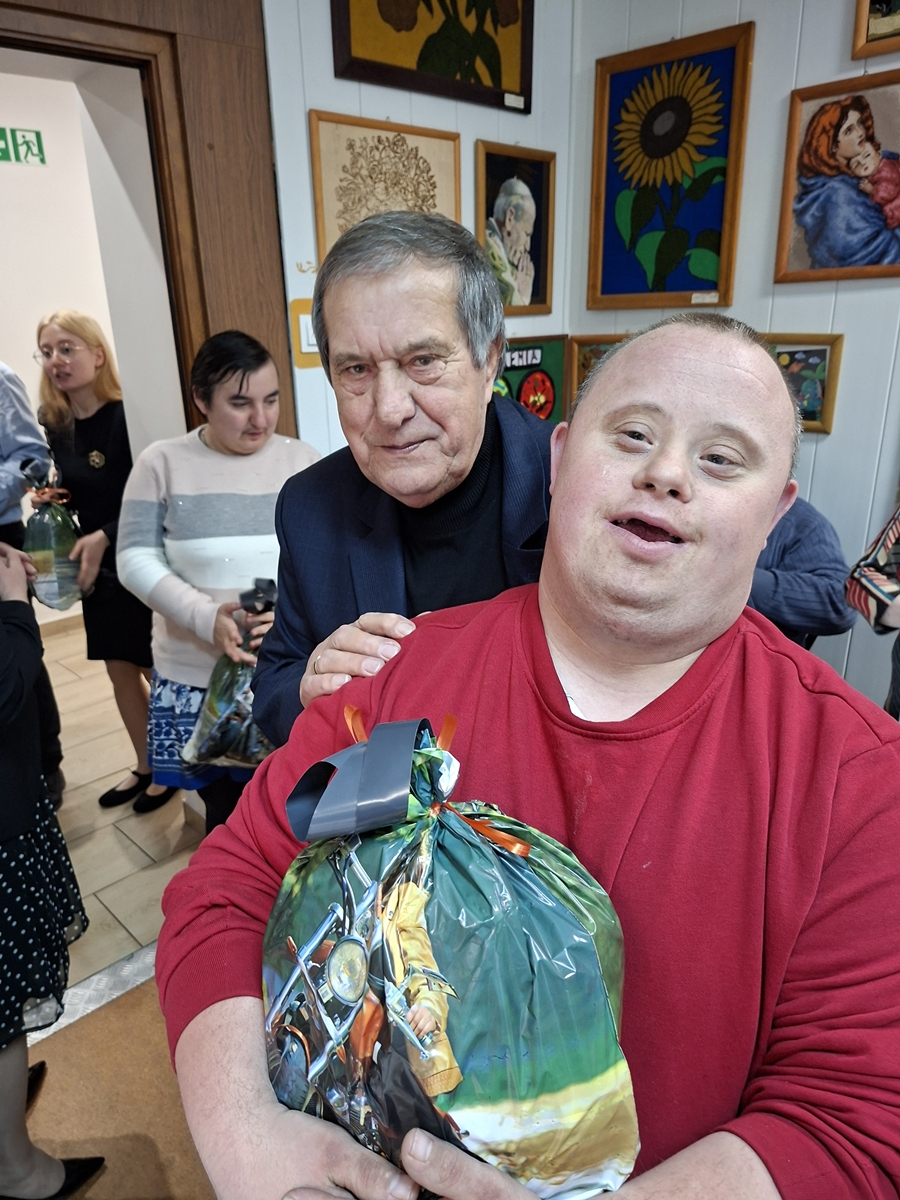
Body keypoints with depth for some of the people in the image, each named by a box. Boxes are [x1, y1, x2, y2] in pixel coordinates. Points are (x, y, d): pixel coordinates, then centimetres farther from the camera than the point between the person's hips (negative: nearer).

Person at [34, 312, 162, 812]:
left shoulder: (128, 415, -18)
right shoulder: (54, 424, 2)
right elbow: (75, 492, 11)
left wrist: (105, 536, -24)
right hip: (96, 564, 7)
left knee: (156, 667, 7)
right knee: (119, 667, 15)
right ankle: (146, 766, 34)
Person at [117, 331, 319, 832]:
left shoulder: (301, 460, 2)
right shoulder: (163, 463, 0)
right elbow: (137, 560, -3)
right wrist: (207, 617, -18)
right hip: (197, 678, 0)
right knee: (226, 808, 13)